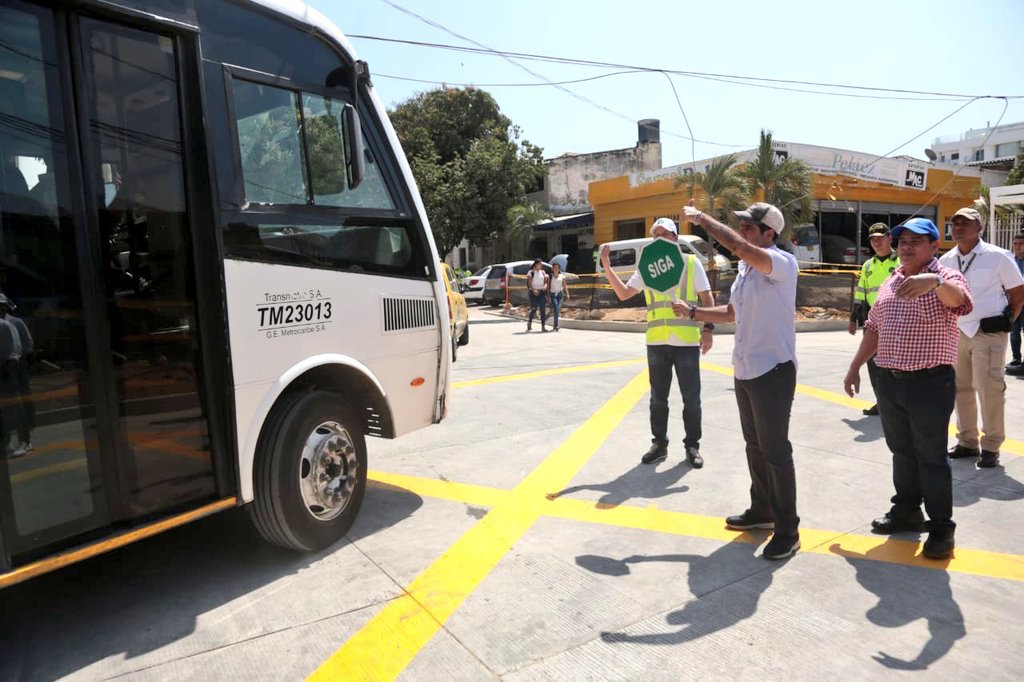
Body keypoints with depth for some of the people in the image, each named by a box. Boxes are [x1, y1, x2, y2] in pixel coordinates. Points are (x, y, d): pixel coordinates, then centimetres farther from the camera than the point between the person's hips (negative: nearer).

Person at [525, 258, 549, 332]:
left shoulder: (543, 272, 13)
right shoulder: (531, 272, 0)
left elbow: (545, 281, 12)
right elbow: (529, 283, -7)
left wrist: (545, 286, -11)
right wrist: (533, 290, -21)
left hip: (542, 292, 4)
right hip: (533, 292, -4)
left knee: (543, 309, -1)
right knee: (534, 309, -5)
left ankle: (543, 327, 0)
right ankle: (529, 322, 21)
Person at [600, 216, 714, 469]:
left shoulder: (691, 263, 2)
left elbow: (707, 298, 1)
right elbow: (623, 293, 9)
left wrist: (708, 329, -10)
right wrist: (607, 267, -1)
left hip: (687, 342, -3)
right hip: (656, 342, 3)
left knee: (691, 398, 5)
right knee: (658, 397, 10)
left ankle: (692, 446, 19)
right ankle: (659, 444, 22)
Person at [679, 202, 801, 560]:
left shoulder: (783, 263, -16)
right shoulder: (745, 269, 11)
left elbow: (740, 247, -34)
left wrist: (701, 217, -24)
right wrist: (693, 312, 14)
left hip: (773, 370, -9)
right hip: (744, 370, 9)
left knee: (776, 450, -2)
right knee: (754, 445, 19)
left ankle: (787, 530, 11)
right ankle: (762, 510, 35)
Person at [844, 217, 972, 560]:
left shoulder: (946, 277, -7)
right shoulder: (890, 283, 12)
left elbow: (959, 298, -32)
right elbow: (873, 329, 18)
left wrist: (935, 281, -53)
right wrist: (855, 367, 17)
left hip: (930, 383, -6)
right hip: (889, 381, 6)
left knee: (931, 457, 1)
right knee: (902, 452, 17)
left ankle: (941, 527, 14)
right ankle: (906, 510, 32)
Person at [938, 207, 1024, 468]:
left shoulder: (997, 257, -7)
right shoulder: (946, 260, 6)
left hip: (989, 333, -5)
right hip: (957, 332, 5)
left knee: (989, 390, -5)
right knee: (961, 388, 11)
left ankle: (991, 447, 7)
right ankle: (967, 442, 23)